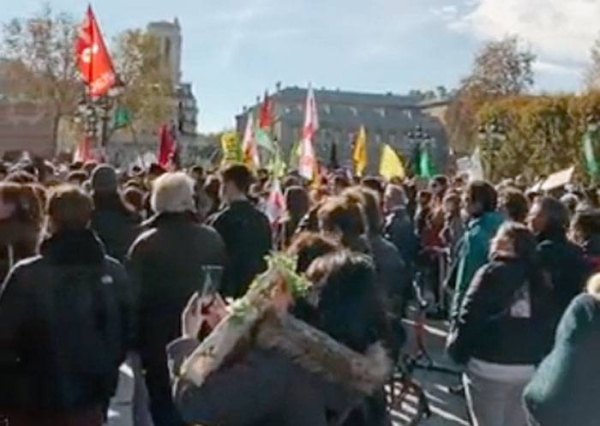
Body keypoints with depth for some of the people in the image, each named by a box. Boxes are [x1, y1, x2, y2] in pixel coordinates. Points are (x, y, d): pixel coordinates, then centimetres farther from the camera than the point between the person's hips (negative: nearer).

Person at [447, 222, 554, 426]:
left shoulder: (493, 273, -9)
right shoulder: (539, 278, 7)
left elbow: (469, 317, -12)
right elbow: (547, 322, 8)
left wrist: (456, 350, -1)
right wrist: (541, 355, 15)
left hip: (489, 366, -5)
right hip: (531, 368, 5)